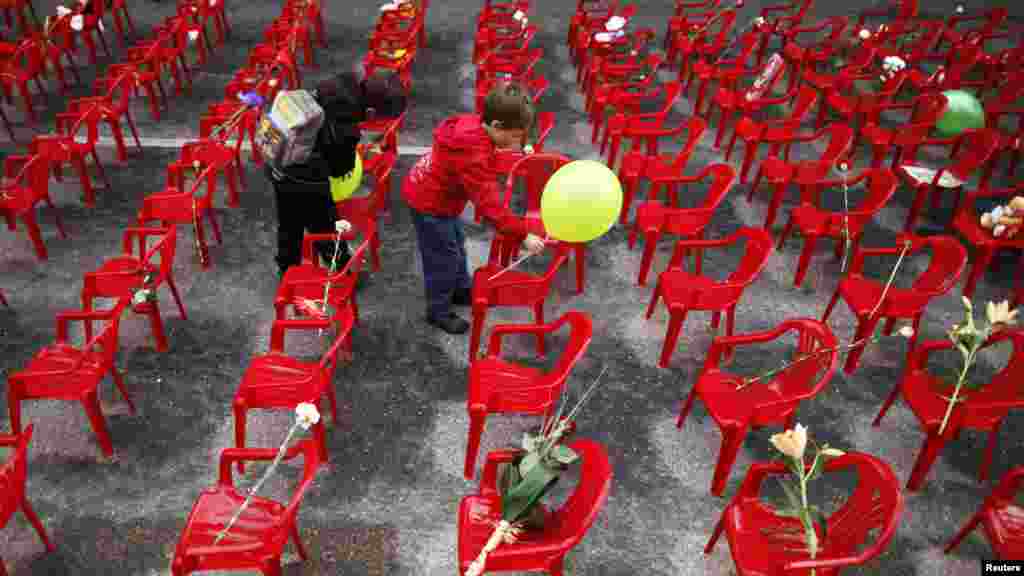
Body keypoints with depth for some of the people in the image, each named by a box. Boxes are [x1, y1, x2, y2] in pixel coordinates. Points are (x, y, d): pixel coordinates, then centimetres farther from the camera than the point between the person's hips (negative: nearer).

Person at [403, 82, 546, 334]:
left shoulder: (472, 124, -11)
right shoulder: (474, 156, -37)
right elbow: (490, 205, -36)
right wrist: (523, 235, -34)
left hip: (432, 192, 9)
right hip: (429, 203, -9)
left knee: (456, 244, 25)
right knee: (444, 259, 5)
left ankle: (462, 290, 45)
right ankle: (439, 311, 23)